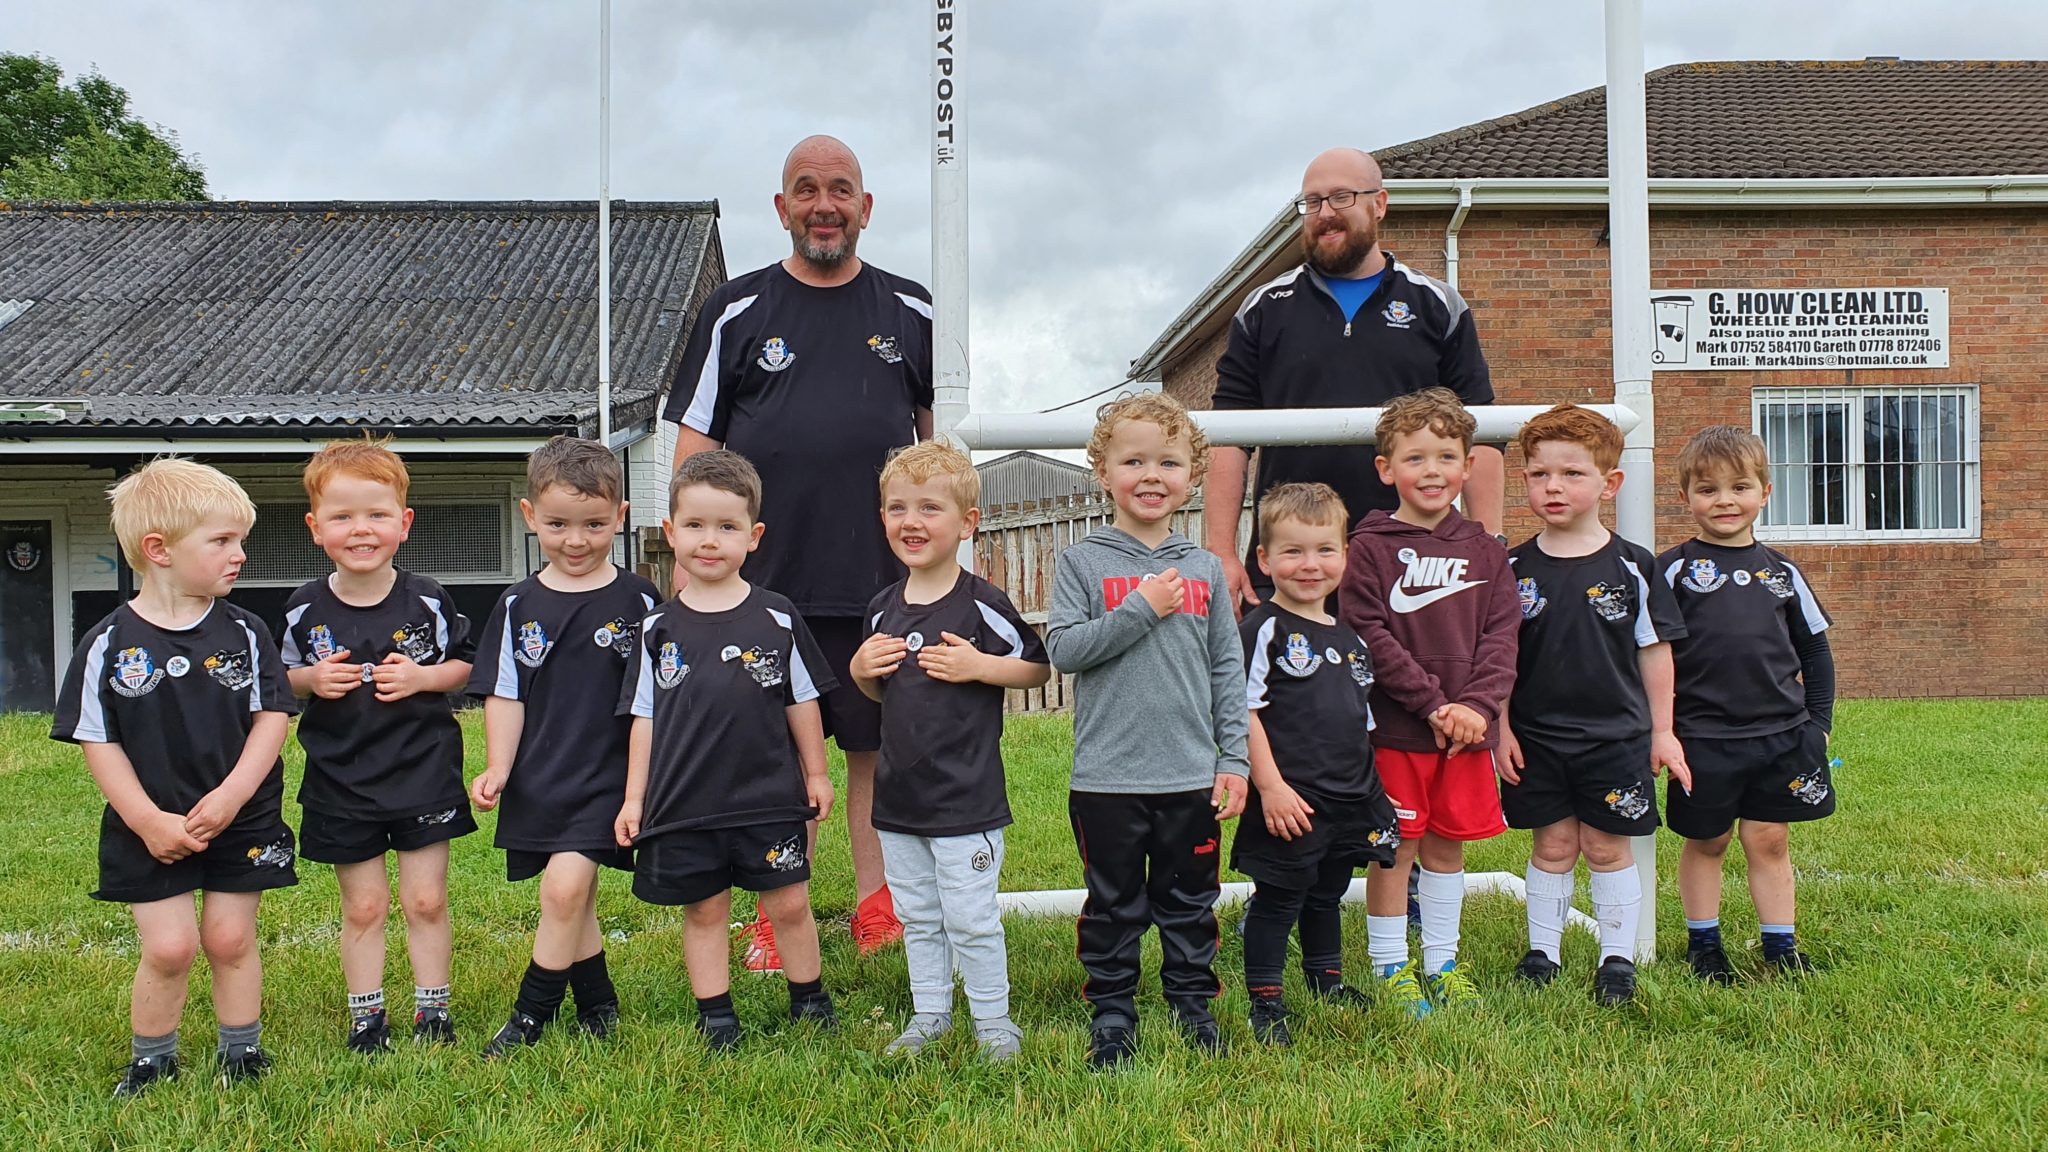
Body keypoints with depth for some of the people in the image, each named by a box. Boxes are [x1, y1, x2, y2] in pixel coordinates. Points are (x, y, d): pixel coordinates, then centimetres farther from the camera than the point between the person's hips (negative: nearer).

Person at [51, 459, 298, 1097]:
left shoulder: (244, 632, -3)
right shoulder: (110, 643, -8)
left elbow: (272, 716, -3)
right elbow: (98, 741, -6)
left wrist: (232, 794, -15)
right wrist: (147, 820, -12)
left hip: (240, 821, 1)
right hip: (151, 829, -1)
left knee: (230, 938, 7)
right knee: (168, 946, -2)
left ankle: (241, 1051, 26)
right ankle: (150, 1058, 21)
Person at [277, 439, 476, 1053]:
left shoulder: (427, 601, -6)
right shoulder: (305, 609, -3)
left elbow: (468, 664, 5)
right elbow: (281, 680, 9)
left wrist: (424, 677, -13)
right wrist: (311, 680, -12)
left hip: (424, 771, -1)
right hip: (341, 780, 1)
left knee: (426, 900, 6)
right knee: (363, 906, 9)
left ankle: (432, 1010, 21)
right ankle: (366, 1016, 23)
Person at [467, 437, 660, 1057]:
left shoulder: (637, 602, -2)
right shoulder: (519, 606, 5)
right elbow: (504, 695, 8)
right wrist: (497, 767, -3)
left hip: (607, 775, -3)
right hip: (538, 781, 4)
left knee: (565, 887, -17)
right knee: (572, 900, 12)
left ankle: (532, 1014, 0)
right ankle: (598, 1007, 29)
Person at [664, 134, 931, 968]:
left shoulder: (910, 312, 10)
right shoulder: (736, 311, 7)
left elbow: (942, 436, 16)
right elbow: (694, 445, 6)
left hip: (887, 579, 1)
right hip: (767, 580, -1)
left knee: (880, 745, 7)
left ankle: (876, 904, 20)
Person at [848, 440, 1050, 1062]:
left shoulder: (982, 603, -12)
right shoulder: (883, 608, 6)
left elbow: (1039, 666, -7)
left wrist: (979, 665, -19)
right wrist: (859, 669, -2)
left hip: (966, 796, -6)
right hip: (898, 795, 6)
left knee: (971, 920, 2)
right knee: (917, 917, 17)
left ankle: (994, 1021, 19)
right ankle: (929, 1014, 32)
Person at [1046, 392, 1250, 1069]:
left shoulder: (1203, 570, 7)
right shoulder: (1082, 563, 0)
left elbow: (1228, 669, 9)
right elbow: (1062, 649, -11)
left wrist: (1234, 759, 4)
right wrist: (1142, 609, -16)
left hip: (1192, 777, 2)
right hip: (1107, 777, -2)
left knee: (1191, 901, 13)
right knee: (1113, 904, 9)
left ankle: (1193, 1004, 29)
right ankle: (1111, 1011, 23)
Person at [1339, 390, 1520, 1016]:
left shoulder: (1484, 551, 7)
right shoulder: (1370, 548, -5)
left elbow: (1501, 635, 2)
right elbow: (1371, 637, -12)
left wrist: (1477, 706, -13)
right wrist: (1434, 704, -16)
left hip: (1468, 728, 4)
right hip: (1393, 728, -4)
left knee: (1448, 844, 14)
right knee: (1396, 848, 3)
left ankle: (1442, 963, 27)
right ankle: (1391, 969, 17)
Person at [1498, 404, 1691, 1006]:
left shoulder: (1631, 566, -4)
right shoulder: (1516, 569, -1)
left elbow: (1655, 651, 2)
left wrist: (1663, 731, 2)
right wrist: (1502, 728, -1)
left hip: (1615, 735, -1)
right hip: (1536, 736, 1)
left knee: (1607, 847, 6)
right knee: (1552, 845, 9)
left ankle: (1618, 957, 19)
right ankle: (1541, 951, 22)